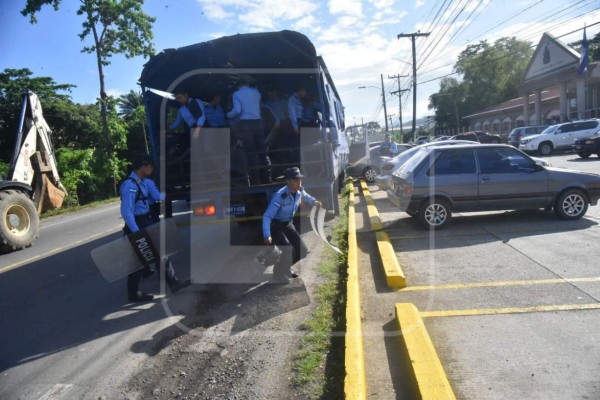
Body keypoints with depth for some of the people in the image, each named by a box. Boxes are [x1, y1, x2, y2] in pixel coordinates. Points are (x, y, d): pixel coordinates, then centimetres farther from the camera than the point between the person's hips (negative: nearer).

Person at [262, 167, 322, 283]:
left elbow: (305, 196, 17)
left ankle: (285, 268, 32)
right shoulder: (280, 196, -32)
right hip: (275, 226, -7)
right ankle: (279, 274, 6)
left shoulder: (299, 191, -11)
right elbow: (267, 216, -36)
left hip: (288, 224, 7)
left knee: (302, 250, 6)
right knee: (288, 251, -22)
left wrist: (314, 201, -2)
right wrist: (267, 235, -48)